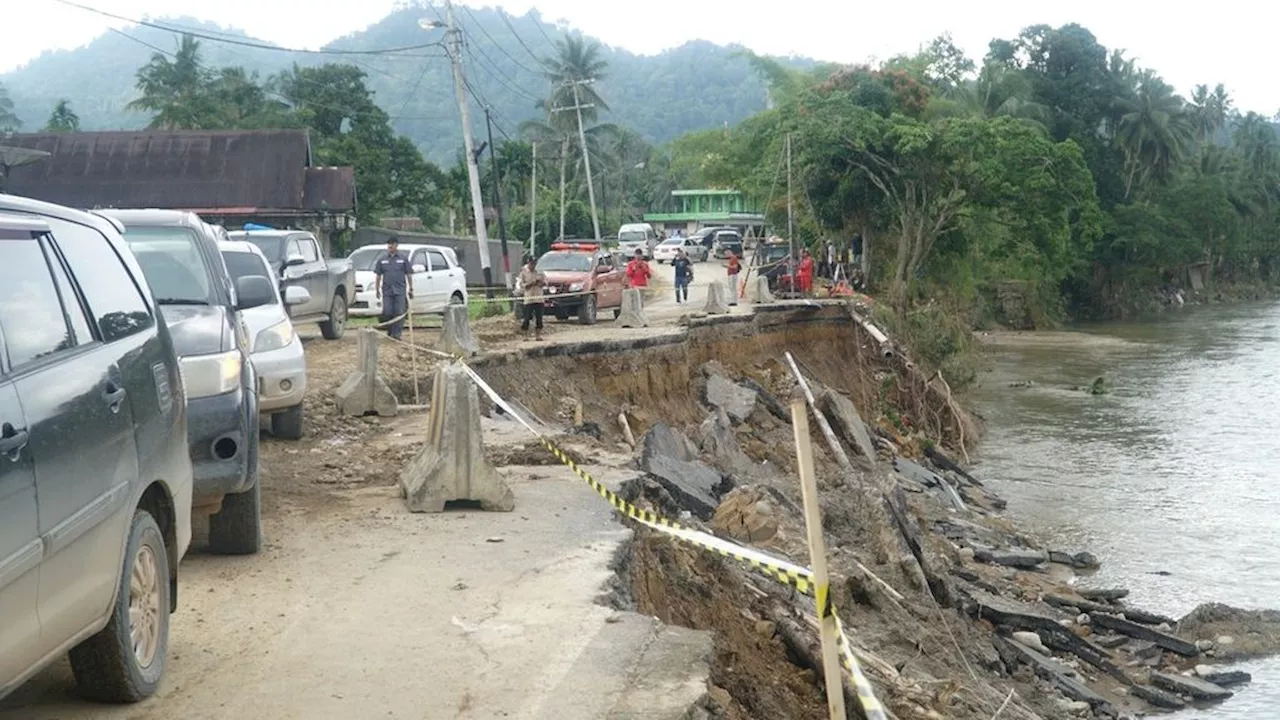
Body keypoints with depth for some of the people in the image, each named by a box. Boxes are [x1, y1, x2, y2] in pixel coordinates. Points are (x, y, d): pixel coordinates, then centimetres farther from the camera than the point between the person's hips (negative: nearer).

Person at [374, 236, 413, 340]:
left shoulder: (403, 259, 5)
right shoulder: (382, 260, 10)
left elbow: (408, 275, 6)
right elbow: (378, 276, 13)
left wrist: (411, 289, 2)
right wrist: (377, 289, 9)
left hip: (400, 291, -2)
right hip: (387, 290, 2)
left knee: (399, 313, -7)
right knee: (387, 312, -2)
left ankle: (396, 333, -5)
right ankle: (389, 330, 17)